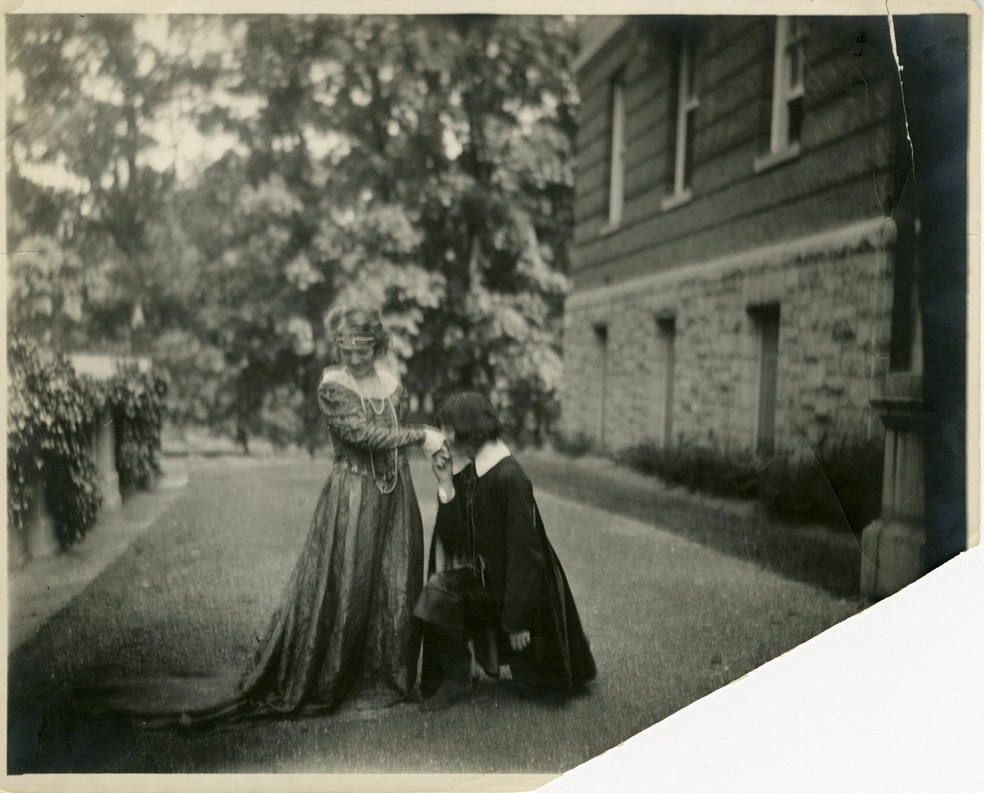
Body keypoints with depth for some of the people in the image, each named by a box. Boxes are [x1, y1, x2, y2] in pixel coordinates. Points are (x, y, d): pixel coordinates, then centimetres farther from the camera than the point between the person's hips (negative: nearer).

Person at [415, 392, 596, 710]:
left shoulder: (509, 478, -24)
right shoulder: (467, 470, -1)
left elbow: (524, 552, -23)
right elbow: (452, 535, -1)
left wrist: (518, 620, -21)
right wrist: (445, 484, -11)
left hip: (518, 583, -7)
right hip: (484, 576, 7)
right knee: (436, 596, -12)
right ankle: (455, 682, 5)